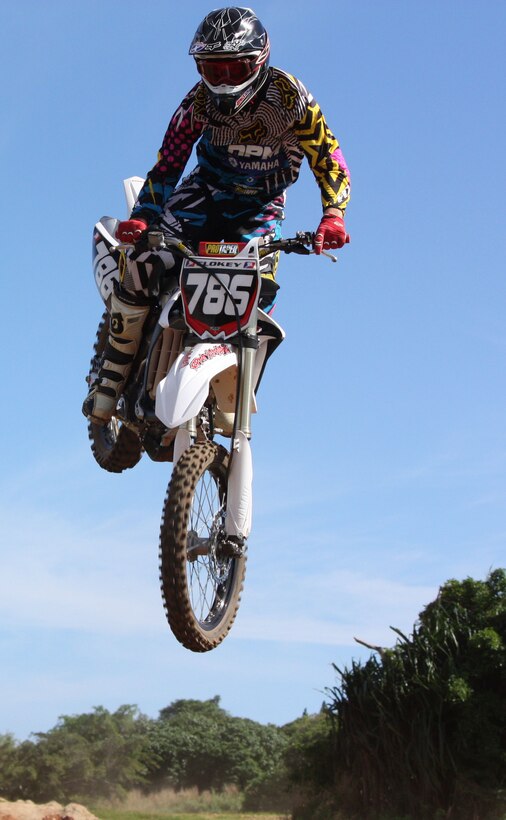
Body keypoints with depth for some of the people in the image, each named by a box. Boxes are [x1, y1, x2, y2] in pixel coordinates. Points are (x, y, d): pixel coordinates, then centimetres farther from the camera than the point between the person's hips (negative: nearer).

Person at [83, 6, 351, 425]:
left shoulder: (289, 97, -21)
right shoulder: (199, 101, -15)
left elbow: (329, 159, -21)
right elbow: (167, 165, -11)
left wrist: (332, 215, -37)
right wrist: (142, 216, -25)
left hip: (262, 205, -1)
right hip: (206, 189, 1)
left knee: (259, 295, -21)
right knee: (141, 266, -20)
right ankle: (111, 379, -8)